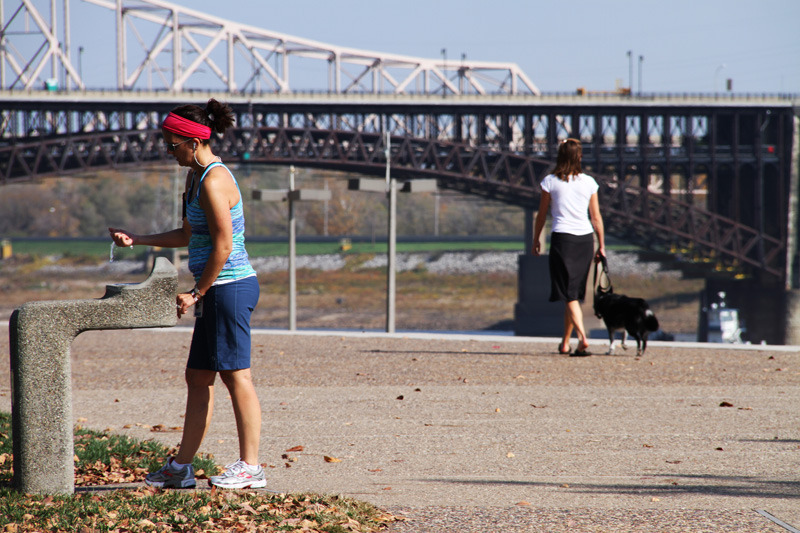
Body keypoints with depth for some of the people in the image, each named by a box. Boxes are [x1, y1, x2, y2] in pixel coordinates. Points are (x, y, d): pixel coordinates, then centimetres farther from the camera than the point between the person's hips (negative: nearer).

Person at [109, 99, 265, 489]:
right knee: (198, 377, 11)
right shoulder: (195, 178, 15)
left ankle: (250, 467, -2)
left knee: (235, 374, -6)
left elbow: (223, 246, -19)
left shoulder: (214, 181, -16)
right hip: (218, 291, 10)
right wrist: (137, 240, 21)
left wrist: (197, 293, -14)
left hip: (229, 287, -10)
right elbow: (189, 235, 25)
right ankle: (181, 468, 16)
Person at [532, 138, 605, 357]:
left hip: (562, 238, -3)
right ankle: (565, 342, 21)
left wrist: (536, 240, 17)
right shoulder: (588, 182, 4)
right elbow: (596, 217, 7)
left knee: (569, 294, -5)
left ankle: (582, 338, -23)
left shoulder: (550, 182, -2)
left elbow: (541, 214, 4)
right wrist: (601, 246, 14)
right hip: (585, 238, 3)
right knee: (574, 292, 14)